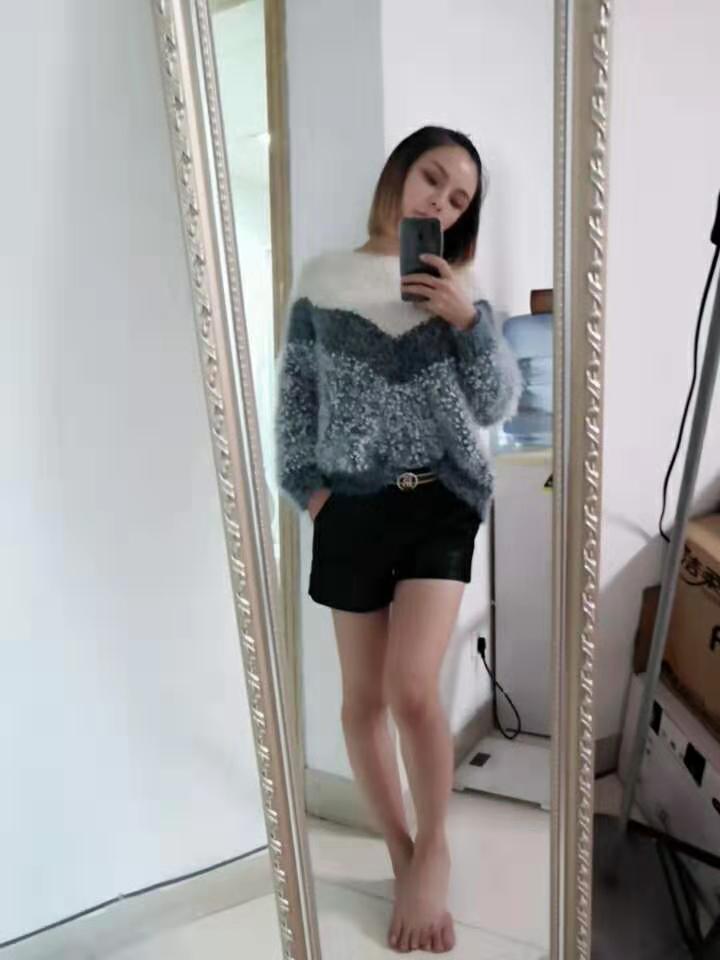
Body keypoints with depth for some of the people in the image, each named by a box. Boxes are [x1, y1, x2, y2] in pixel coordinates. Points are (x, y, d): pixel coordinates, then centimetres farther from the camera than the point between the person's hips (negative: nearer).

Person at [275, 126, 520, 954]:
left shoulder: (458, 288, 7)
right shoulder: (324, 280, 5)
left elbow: (498, 405, 2)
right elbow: (295, 395, 6)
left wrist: (468, 318, -11)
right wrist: (308, 488, -4)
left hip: (441, 501, 0)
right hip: (352, 507, 1)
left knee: (412, 690, -11)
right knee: (363, 699, 7)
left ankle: (433, 851, 16)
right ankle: (401, 855, 29)